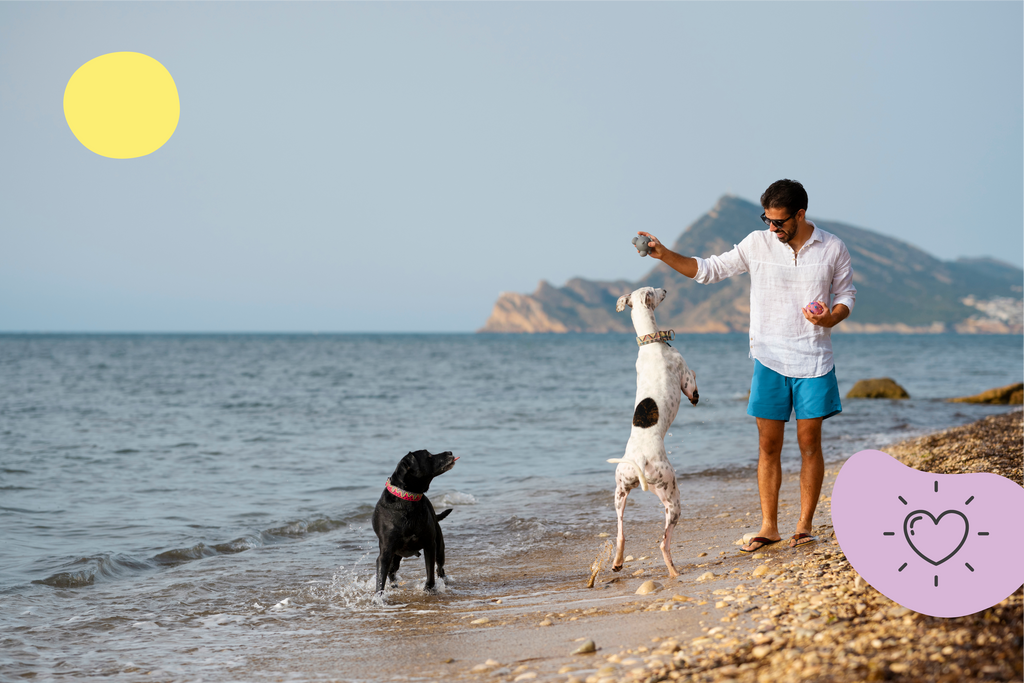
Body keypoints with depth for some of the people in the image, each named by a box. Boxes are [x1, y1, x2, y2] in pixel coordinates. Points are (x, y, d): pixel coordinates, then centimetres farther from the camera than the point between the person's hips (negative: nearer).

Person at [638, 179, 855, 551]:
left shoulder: (833, 249, 0)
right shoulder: (757, 244, 1)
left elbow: (846, 293, 8)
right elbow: (709, 269, 5)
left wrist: (831, 318, -13)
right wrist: (664, 254, -7)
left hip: (813, 360, -1)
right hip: (769, 359, 1)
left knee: (809, 443, 1)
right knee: (768, 444, 1)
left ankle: (804, 525, 11)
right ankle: (768, 527, 9)